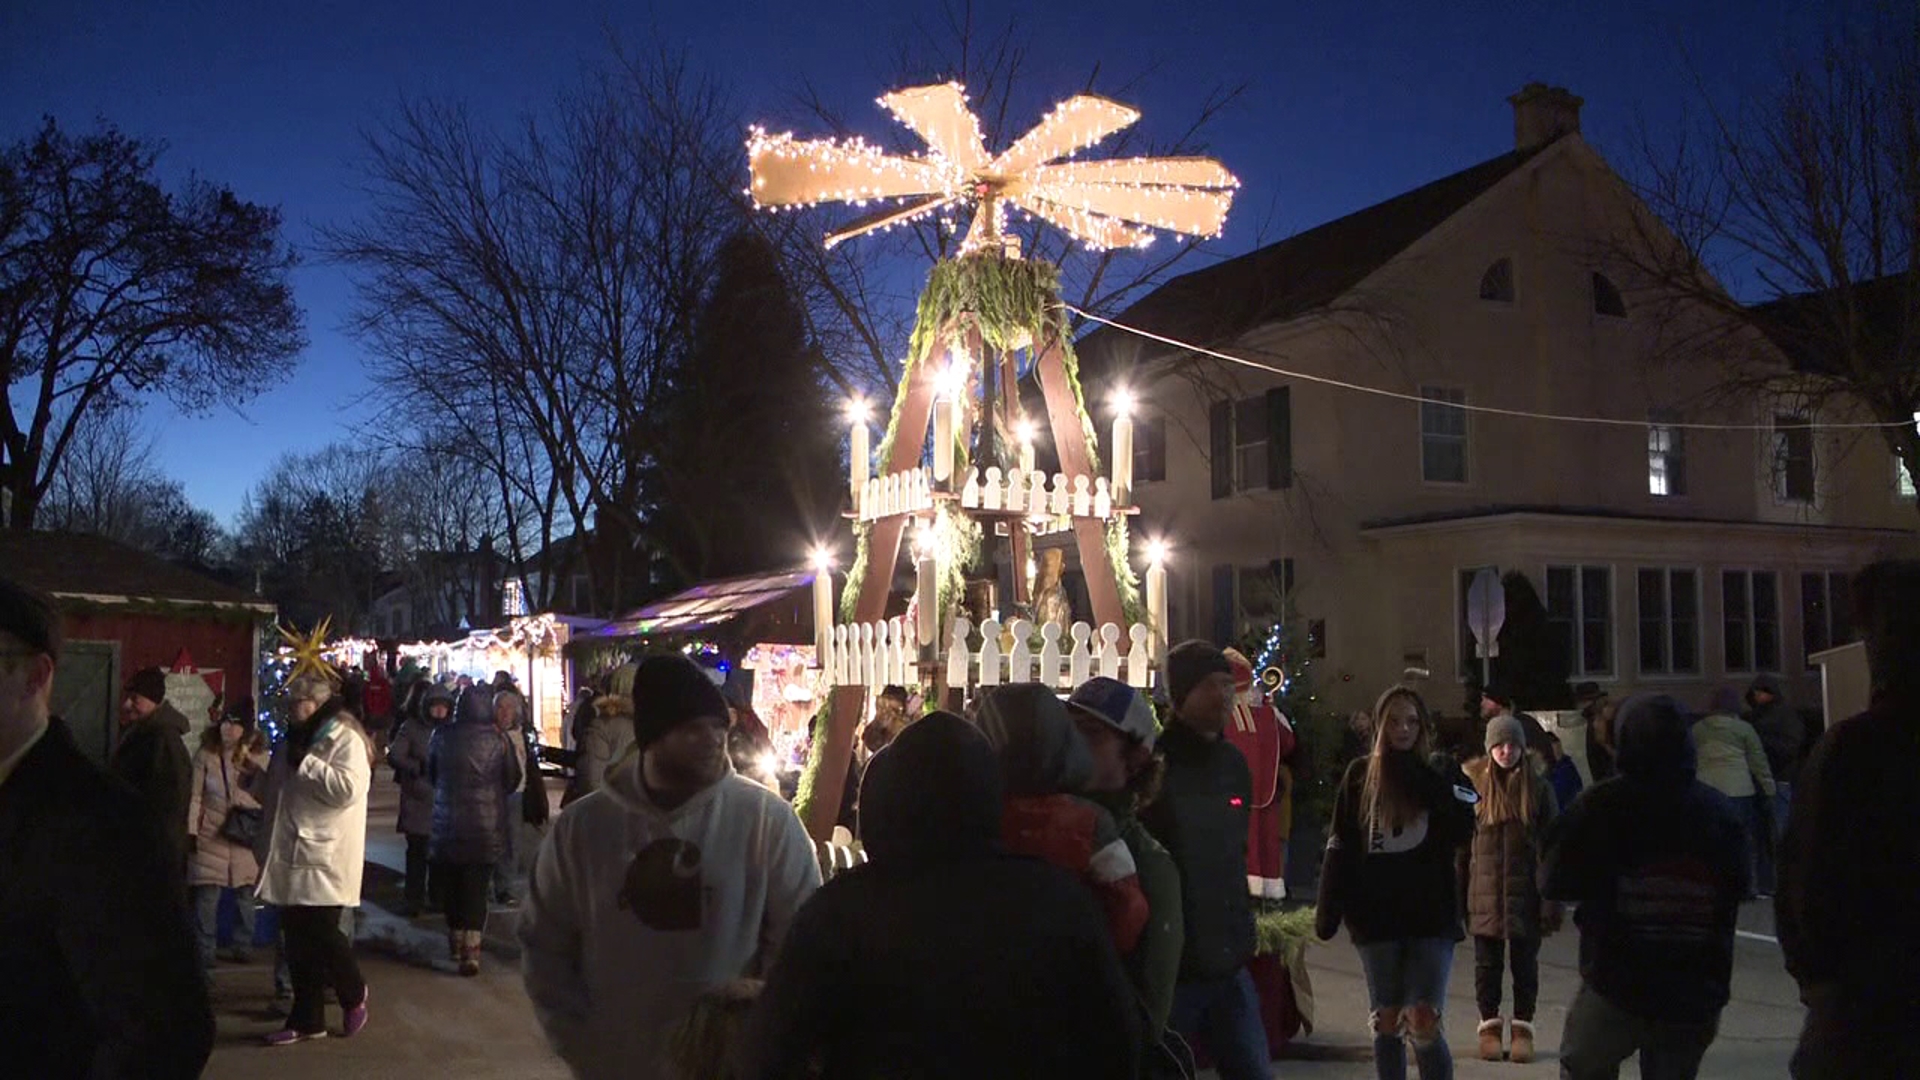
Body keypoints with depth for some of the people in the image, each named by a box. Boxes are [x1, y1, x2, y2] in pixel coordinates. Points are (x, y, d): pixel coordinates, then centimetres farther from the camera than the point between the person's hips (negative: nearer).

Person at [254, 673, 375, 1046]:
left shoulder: (346, 739, -9)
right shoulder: (301, 738, 20)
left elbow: (348, 788, -24)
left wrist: (305, 762, -19)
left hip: (326, 858, -9)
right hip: (295, 856, 9)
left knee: (321, 932, -7)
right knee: (298, 939, 9)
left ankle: (354, 995, 18)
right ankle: (307, 1019, 16)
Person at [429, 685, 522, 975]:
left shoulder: (442, 735, -5)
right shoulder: (497, 739, -8)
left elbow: (430, 773, 10)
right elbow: (512, 778, 3)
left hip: (446, 822, 1)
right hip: (484, 823, -1)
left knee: (451, 885, 15)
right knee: (476, 887, 1)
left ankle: (456, 942, 25)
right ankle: (471, 951, -7)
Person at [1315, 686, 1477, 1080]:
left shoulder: (1442, 771, 2)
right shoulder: (1360, 774, 4)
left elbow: (1462, 829, -14)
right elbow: (1338, 847, 4)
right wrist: (1329, 911, -1)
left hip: (1432, 913, -2)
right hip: (1375, 916, 2)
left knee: (1425, 1024, -8)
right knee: (1386, 1023, 10)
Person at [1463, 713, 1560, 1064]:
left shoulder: (1538, 788, -1)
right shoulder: (1473, 785, -2)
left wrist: (1551, 902, -7)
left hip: (1525, 894, 0)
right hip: (1485, 893, 0)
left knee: (1525, 964, 9)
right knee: (1487, 965, 9)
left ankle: (1523, 1028, 22)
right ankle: (1490, 1026, 23)